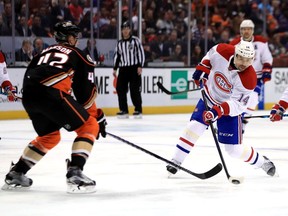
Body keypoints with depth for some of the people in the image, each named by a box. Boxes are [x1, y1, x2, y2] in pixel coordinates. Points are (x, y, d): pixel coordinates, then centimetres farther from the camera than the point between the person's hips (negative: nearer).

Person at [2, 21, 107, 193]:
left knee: (50, 137, 29)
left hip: (28, 95, 7)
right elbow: (86, 91, 11)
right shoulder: (78, 55, 17)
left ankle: (15, 174, 30)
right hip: (51, 93, -7)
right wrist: (97, 117, 18)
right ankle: (75, 174, -13)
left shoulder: (45, 53, 33)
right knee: (89, 126, 4)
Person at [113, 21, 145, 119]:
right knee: (120, 89, -2)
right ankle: (124, 110, 5)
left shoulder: (135, 40, -1)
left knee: (135, 90, -7)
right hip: (123, 69, 5)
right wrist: (115, 68, 11)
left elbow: (141, 53, -4)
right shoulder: (119, 43, 14)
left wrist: (140, 66, -11)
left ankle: (138, 110, -2)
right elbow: (116, 55, 18)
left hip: (134, 68, -5)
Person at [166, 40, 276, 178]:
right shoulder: (223, 51, -23)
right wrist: (201, 68, -7)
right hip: (209, 97, 3)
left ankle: (262, 162, 21)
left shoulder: (249, 80, -31)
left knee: (234, 149, -4)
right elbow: (210, 55, 2)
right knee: (195, 126, -16)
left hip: (230, 109, -3)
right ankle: (175, 162, -6)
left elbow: (237, 105, -30)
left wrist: (219, 111, -42)